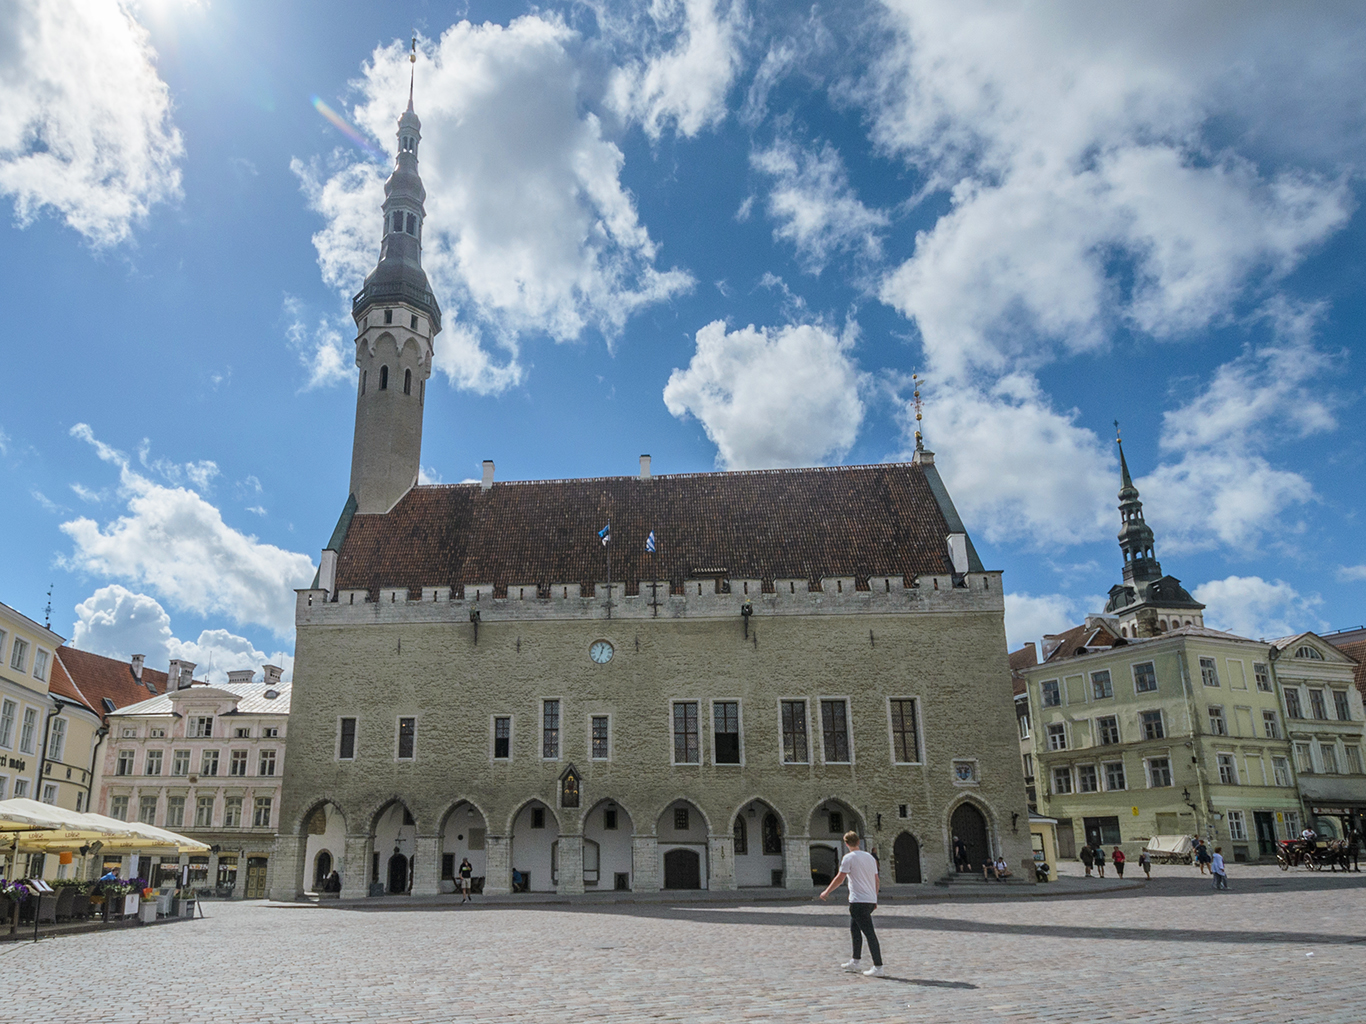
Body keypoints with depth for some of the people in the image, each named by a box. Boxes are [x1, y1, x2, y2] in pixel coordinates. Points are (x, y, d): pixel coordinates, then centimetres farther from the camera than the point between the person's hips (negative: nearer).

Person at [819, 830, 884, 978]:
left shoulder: (849, 857, -8)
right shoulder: (869, 857, 12)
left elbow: (840, 878, -10)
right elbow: (877, 880, 16)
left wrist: (827, 892, 1)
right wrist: (874, 899, 24)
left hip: (858, 901, -8)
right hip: (871, 900, 8)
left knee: (869, 933, -8)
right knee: (854, 928, 20)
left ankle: (878, 968, -8)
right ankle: (856, 962, 27)